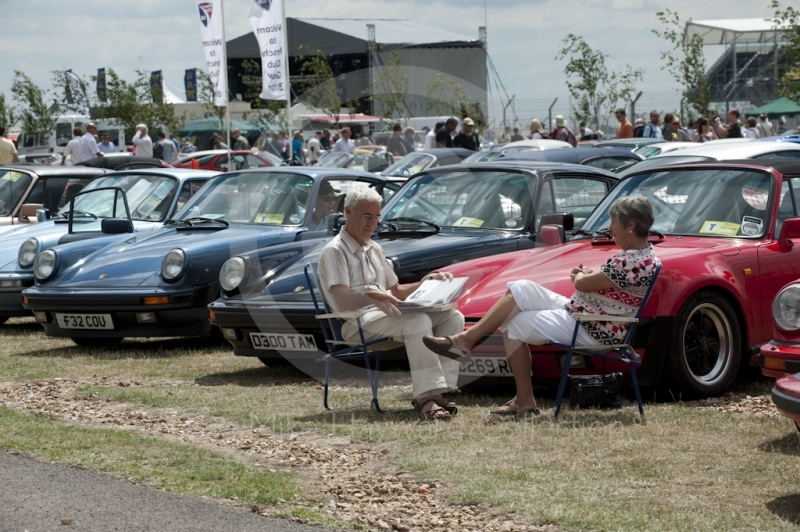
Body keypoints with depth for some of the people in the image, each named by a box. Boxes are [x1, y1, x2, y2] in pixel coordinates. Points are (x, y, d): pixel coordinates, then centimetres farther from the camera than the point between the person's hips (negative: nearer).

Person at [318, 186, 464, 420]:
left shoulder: (375, 249, 24)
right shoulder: (334, 251, -4)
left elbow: (396, 292, 26)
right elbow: (342, 302, -17)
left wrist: (429, 281, 10)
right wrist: (371, 295, -36)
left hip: (384, 315, 9)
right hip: (356, 324, -9)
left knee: (453, 317, -9)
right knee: (418, 321, -34)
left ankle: (438, 389, -20)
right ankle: (426, 397, -40)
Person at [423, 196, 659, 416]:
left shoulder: (633, 264, -26)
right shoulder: (639, 252, 7)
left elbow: (583, 284, -21)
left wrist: (580, 276, 2)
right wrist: (586, 275, 0)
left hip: (591, 331, -10)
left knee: (514, 325, -6)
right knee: (521, 289, -2)